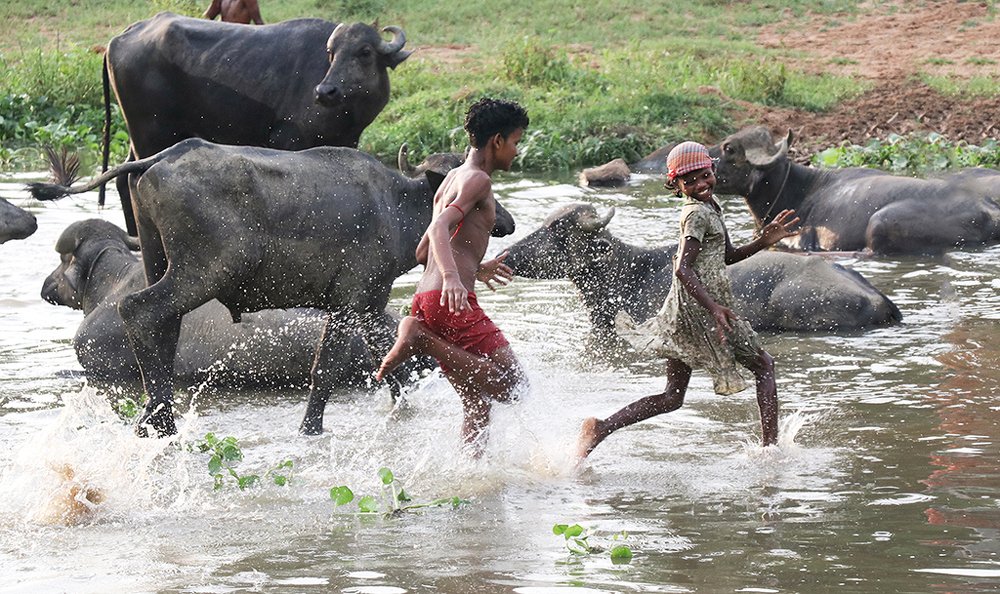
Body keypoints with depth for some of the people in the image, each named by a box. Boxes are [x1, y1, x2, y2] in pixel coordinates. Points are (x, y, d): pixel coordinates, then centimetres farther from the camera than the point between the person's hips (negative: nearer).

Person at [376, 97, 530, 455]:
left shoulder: (452, 179, 24)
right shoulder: (478, 180, -4)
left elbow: (423, 252, 29)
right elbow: (439, 229, -21)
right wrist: (452, 278, -37)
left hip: (424, 301, 10)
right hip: (452, 302, -10)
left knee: (477, 404, 13)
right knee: (510, 384, -12)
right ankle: (421, 339, -17)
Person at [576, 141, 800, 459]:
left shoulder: (710, 205, 16)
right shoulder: (698, 213, -13)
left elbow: (727, 256, 25)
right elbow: (683, 268, -22)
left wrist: (764, 241, 11)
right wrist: (714, 307, -29)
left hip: (682, 311, 9)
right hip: (700, 305, -9)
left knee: (672, 397, 9)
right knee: (764, 364, 8)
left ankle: (601, 428, -3)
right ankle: (771, 444, 7)